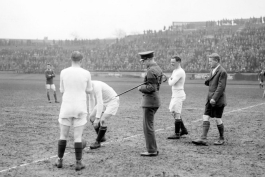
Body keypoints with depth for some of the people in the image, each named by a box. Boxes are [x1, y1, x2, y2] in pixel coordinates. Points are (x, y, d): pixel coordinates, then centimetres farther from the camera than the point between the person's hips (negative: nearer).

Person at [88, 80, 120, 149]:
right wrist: (91, 113, 7)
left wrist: (97, 118, -40)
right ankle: (102, 137, 15)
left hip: (113, 101, -9)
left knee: (103, 120, -23)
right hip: (105, 101, 9)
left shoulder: (96, 86, -33)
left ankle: (97, 142, -10)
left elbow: (100, 103, -38)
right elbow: (91, 99, 9)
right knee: (92, 117, 2)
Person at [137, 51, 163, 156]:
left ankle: (152, 151, 2)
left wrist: (141, 88, -9)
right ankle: (153, 148, 21)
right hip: (155, 99, 10)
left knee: (148, 126, -3)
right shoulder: (158, 68, 14)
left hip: (150, 100, -10)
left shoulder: (151, 71, -17)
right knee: (147, 125, 17)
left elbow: (151, 87, -24)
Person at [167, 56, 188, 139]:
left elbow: (171, 84, -22)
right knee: (172, 112, 16)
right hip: (175, 95, 11)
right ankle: (183, 129, 24)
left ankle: (177, 134, -1)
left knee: (176, 114, -7)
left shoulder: (179, 72, -19)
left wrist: (169, 80, -2)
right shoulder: (175, 71, 14)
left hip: (178, 95, -11)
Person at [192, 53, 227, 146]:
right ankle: (203, 139, -3)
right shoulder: (212, 70, 15)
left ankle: (221, 139, 18)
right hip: (210, 99, 8)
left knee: (218, 119, 1)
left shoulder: (222, 72, -13)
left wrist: (214, 98, -22)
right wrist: (207, 81, -2)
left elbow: (221, 87, -19)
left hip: (218, 100, -8)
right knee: (205, 118, 0)